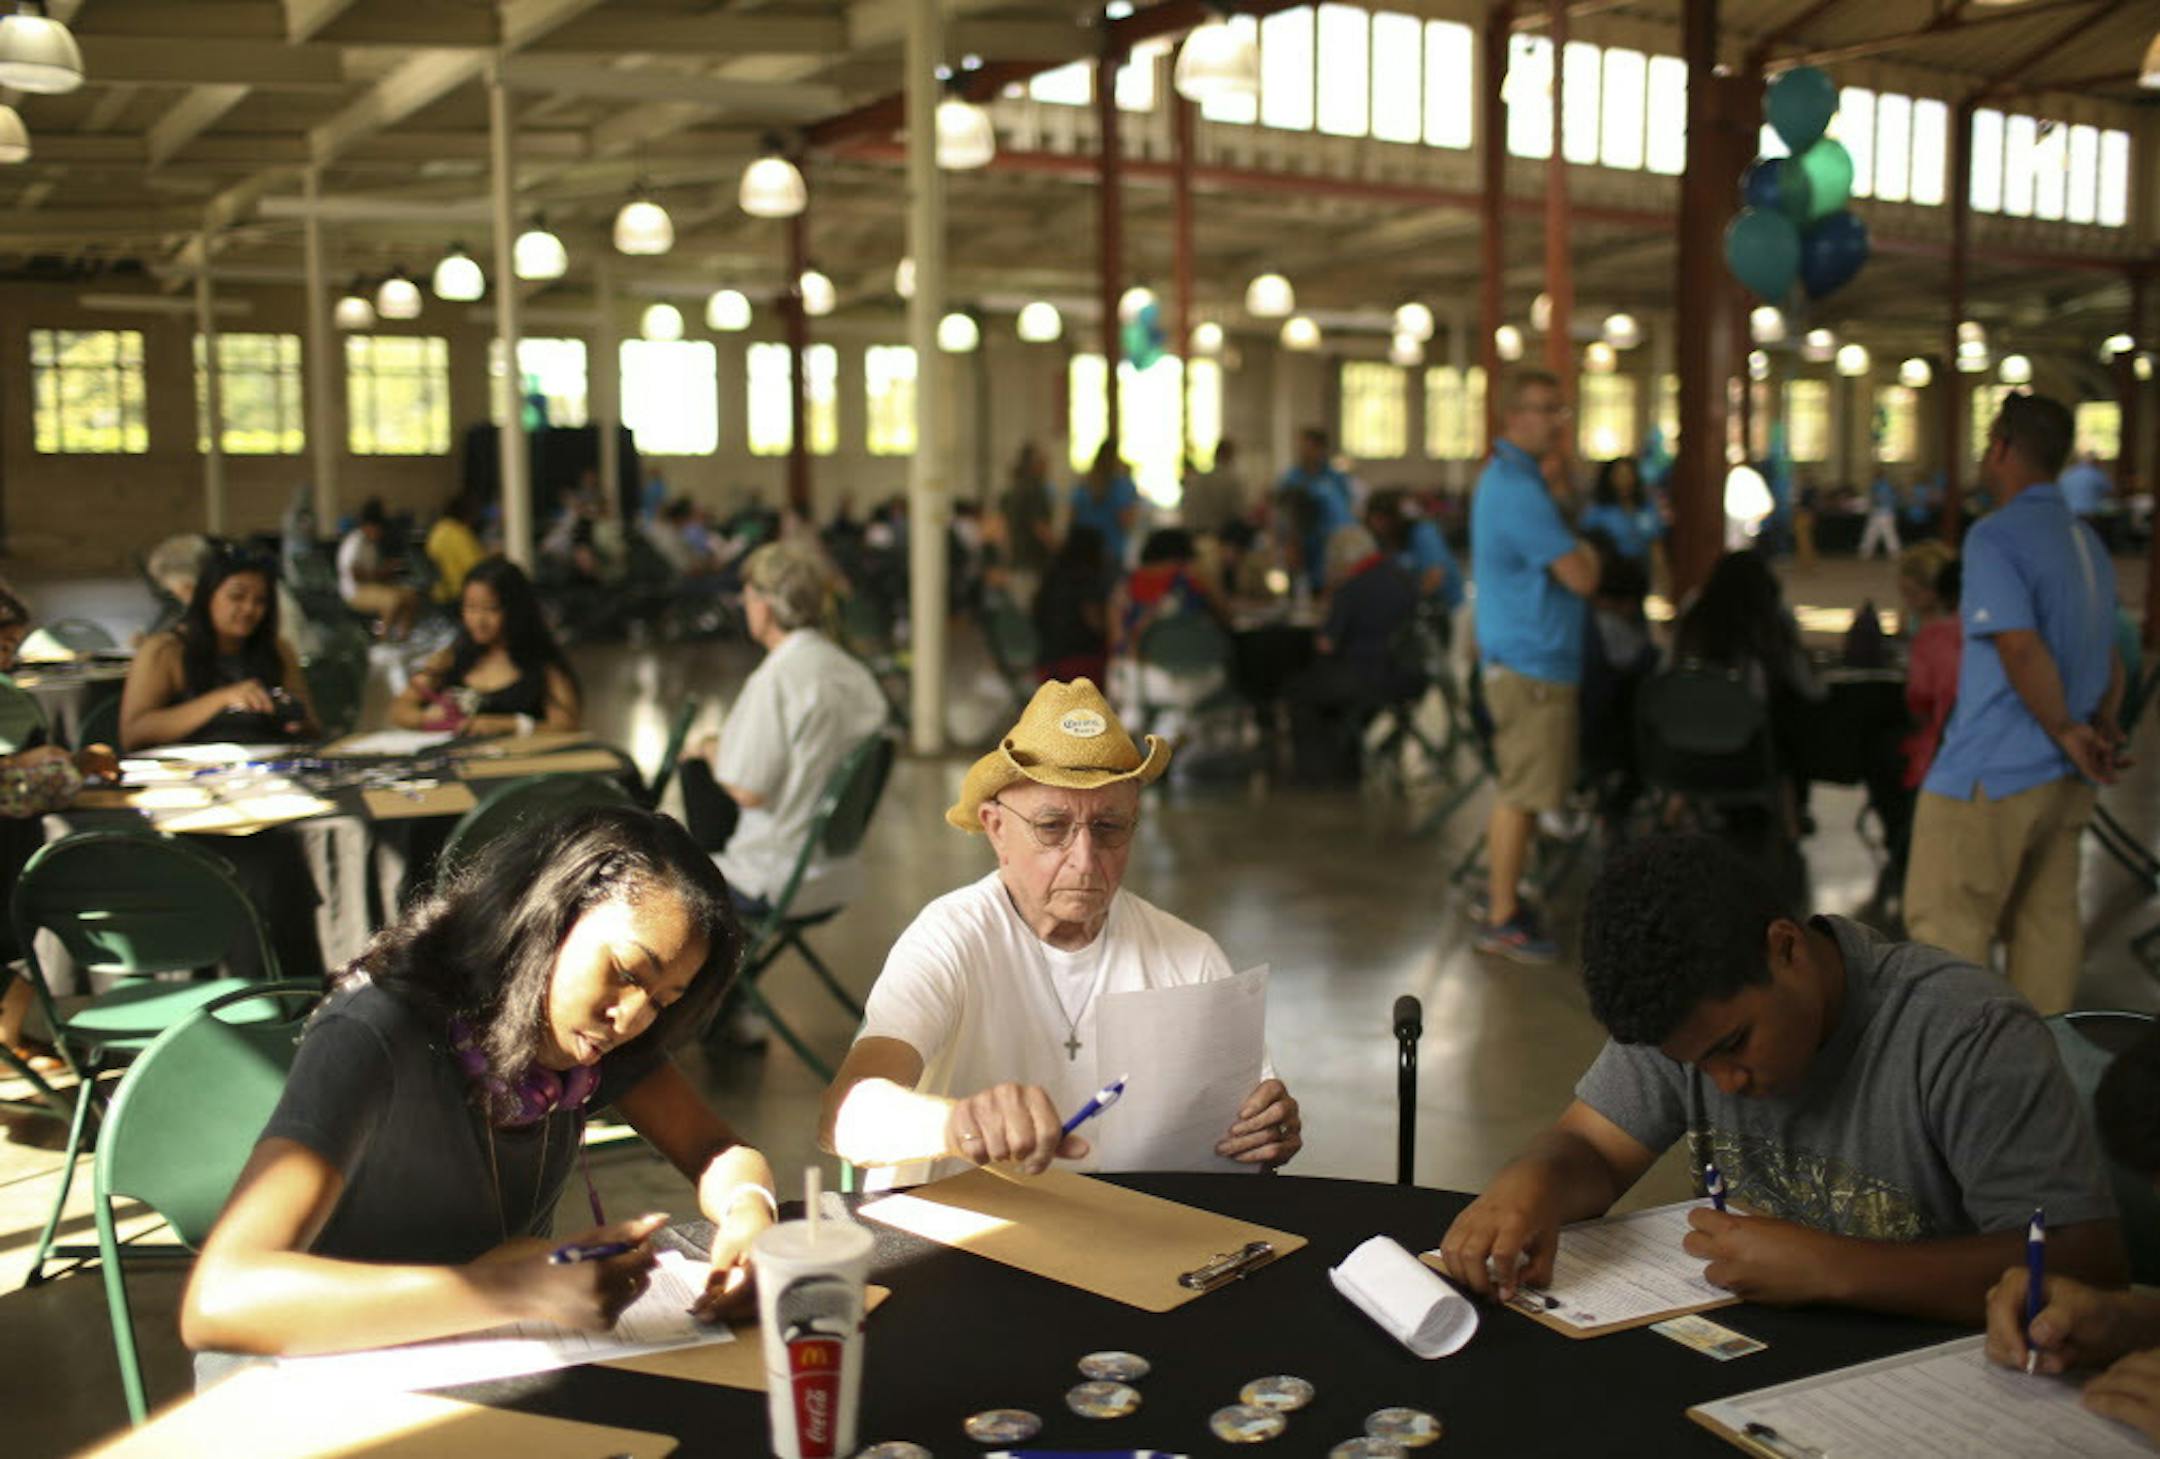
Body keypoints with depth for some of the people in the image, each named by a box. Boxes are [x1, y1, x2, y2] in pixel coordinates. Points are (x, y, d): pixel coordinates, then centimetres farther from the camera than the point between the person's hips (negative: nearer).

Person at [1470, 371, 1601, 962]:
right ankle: (1501, 921, 1)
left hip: (1518, 658, 11)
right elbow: (1582, 577, -21)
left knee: (1522, 788, 18)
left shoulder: (1502, 478, 15)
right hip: (1532, 664, -11)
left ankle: (1502, 892, 28)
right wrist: (1588, 553, 2)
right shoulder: (1518, 489, -19)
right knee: (1522, 792, -5)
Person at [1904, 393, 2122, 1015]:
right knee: (2047, 918, 12)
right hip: (2065, 779, 8)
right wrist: (2102, 729, 6)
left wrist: (2068, 732, -12)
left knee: (1947, 922, 0)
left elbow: (2022, 649, -23)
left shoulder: (1995, 538, -15)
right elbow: (2110, 656, 16)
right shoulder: (2088, 542, 14)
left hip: (1991, 776, -8)